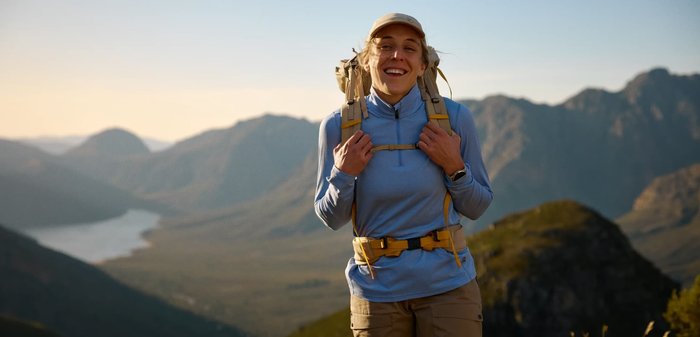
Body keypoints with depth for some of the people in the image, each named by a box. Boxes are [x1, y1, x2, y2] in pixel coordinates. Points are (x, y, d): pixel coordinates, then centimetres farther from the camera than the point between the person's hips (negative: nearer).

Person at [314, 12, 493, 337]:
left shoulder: (453, 116, -7)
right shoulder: (339, 125, -6)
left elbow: (476, 207, 3)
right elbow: (331, 218, 3)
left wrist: (454, 167, -14)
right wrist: (343, 174, -14)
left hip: (448, 284, 0)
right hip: (377, 289, 1)